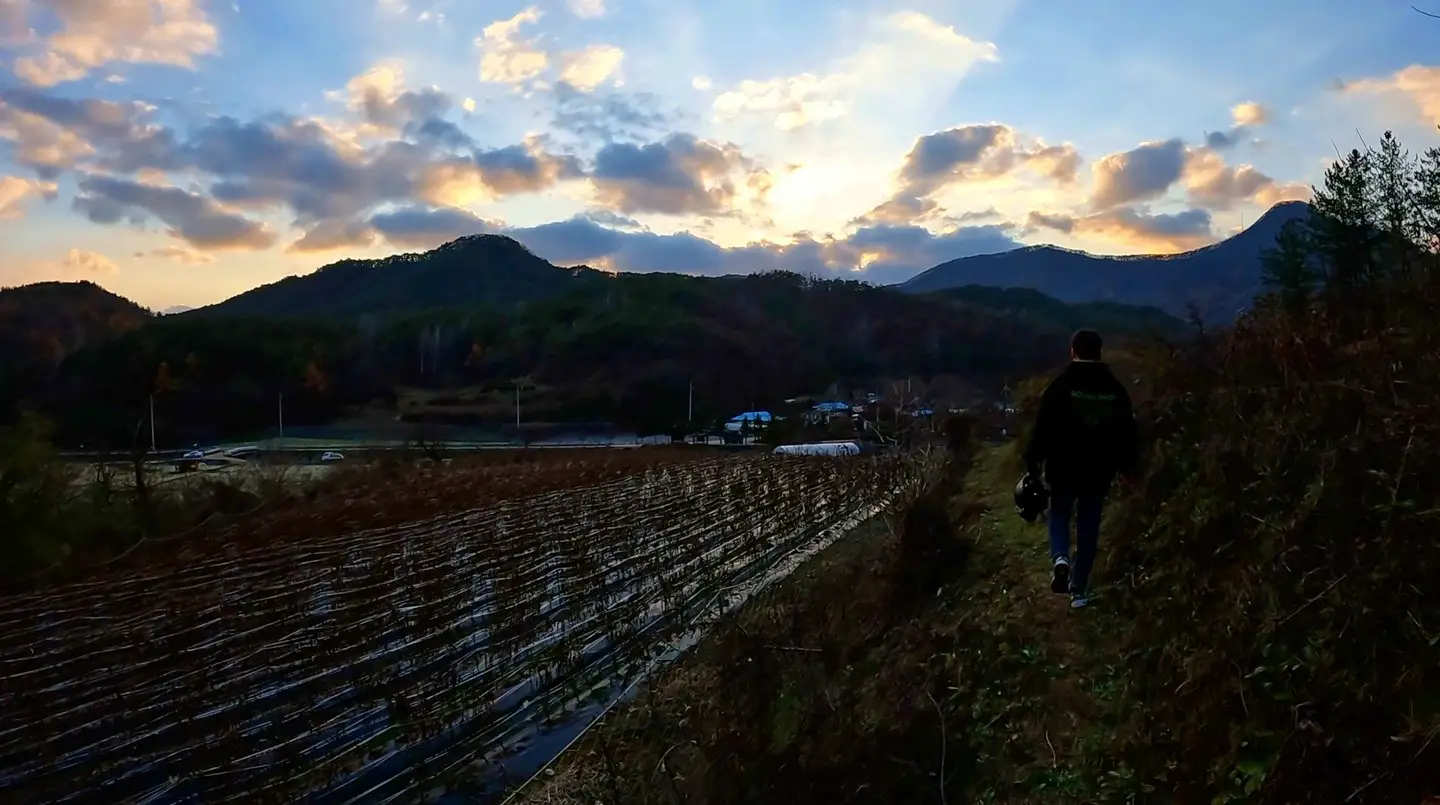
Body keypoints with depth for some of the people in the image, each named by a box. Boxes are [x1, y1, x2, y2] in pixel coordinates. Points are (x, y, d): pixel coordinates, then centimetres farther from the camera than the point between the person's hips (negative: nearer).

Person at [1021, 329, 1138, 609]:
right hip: (1099, 471, 2)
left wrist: (1033, 460, -1)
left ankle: (1060, 558, -12)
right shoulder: (1115, 389, 1)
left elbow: (1043, 427, -10)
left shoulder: (1061, 385, -10)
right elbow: (1128, 431, 8)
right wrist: (1127, 465, 20)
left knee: (1059, 516, 17)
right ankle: (1079, 591, 14)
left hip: (1064, 468, -2)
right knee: (1088, 528, 10)